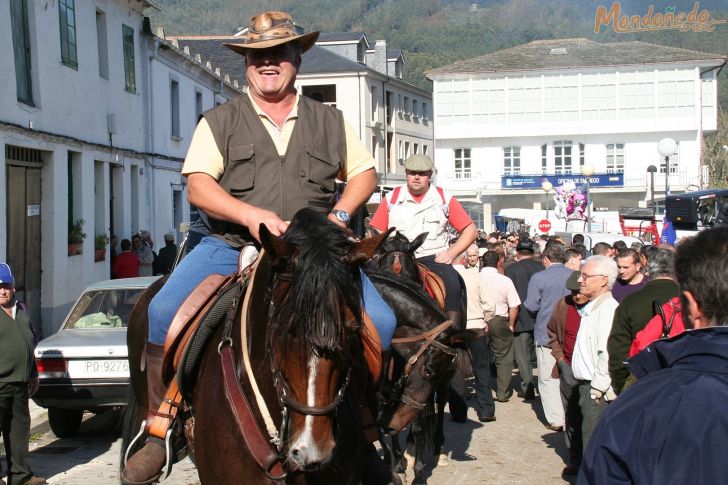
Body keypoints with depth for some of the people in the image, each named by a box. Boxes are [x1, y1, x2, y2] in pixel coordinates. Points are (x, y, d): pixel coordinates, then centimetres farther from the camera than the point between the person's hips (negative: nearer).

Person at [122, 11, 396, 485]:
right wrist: (251, 215, -20)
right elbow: (198, 185, -4)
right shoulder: (219, 122, 7)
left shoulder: (330, 120, 14)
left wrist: (340, 214, -5)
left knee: (379, 320, -18)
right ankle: (160, 431, -6)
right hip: (230, 245, -1)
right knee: (162, 313, -23)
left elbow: (364, 172, 16)